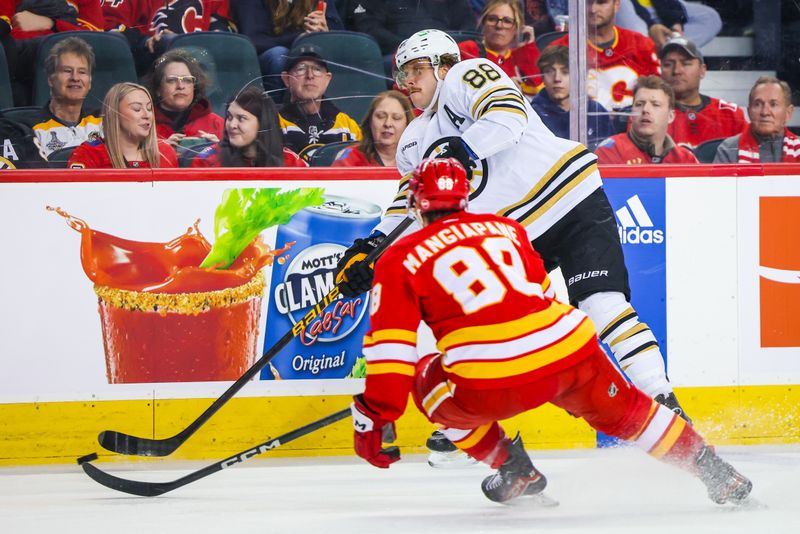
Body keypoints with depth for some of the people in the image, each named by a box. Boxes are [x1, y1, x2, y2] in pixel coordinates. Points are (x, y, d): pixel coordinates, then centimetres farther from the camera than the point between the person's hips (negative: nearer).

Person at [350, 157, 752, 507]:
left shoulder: (400, 260, 11)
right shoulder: (505, 229, 25)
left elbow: (391, 348, 3)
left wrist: (375, 417, 7)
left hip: (491, 386, -4)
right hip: (573, 352, 4)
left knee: (427, 380, 26)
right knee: (624, 411, 30)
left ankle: (513, 470, 22)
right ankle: (721, 478, 30)